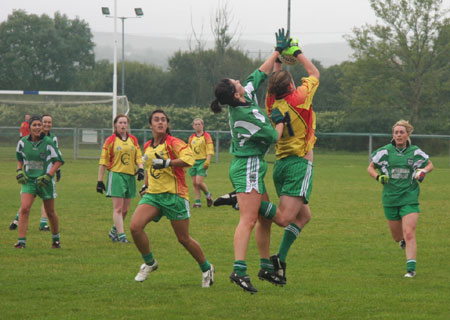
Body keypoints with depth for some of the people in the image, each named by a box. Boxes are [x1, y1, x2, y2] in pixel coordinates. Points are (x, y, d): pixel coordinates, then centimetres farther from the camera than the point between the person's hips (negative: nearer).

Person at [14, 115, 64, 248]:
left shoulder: (48, 142, -10)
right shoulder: (23, 142, -1)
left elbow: (59, 160, -4)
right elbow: (19, 157, 19)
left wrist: (48, 175, -13)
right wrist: (19, 171, 4)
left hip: (45, 181, -2)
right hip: (28, 180, 2)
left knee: (50, 212, 10)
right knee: (24, 209, -16)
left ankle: (56, 239, 32)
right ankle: (21, 241, -15)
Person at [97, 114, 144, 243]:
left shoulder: (133, 140, 11)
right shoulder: (110, 140, -1)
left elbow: (138, 157, 15)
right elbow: (103, 161, -1)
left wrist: (140, 169, -6)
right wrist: (100, 180, -3)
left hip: (130, 175, 5)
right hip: (116, 174, -5)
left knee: (125, 209, 8)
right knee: (118, 208, -10)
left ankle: (114, 231, 25)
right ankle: (121, 235, -10)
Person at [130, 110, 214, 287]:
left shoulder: (173, 143, -7)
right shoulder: (148, 147, 13)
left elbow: (189, 159, -25)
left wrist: (167, 163, -33)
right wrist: (146, 185, 23)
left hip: (174, 195, -5)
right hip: (153, 194, 5)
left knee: (184, 238, 1)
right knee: (135, 226, -17)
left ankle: (206, 268, 24)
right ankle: (149, 263, 5)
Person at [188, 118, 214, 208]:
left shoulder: (206, 136, -2)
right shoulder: (191, 137, 13)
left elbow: (210, 150, -7)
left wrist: (207, 161, -18)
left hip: (202, 161, -5)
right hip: (193, 161, 5)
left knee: (199, 182, -14)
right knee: (194, 183, 3)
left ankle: (208, 195, 11)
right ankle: (197, 202, 9)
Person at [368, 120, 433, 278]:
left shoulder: (415, 152, -1)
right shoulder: (385, 151, -1)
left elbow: (430, 164, 15)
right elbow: (370, 168, 10)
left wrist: (423, 171, -6)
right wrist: (378, 177, -10)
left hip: (409, 198, -2)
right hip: (390, 199, 2)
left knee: (409, 234, -14)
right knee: (397, 236, 12)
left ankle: (411, 269, -10)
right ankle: (403, 241, 50)